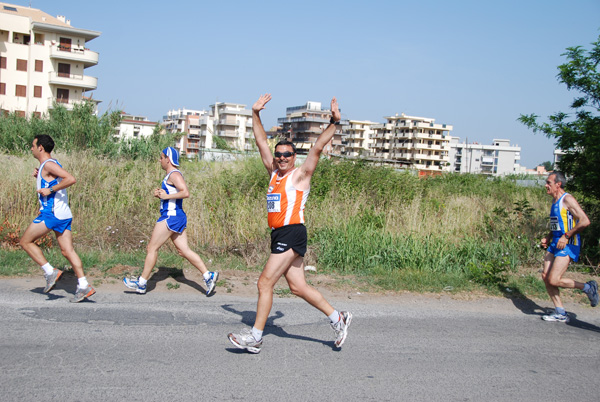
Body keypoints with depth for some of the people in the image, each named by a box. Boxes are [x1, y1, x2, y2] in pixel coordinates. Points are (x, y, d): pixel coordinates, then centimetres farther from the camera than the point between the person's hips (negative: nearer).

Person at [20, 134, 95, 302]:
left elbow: (71, 179, -23)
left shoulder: (48, 164, -11)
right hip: (63, 213, 9)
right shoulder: (49, 164, 18)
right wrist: (39, 176, 16)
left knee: (25, 242, 6)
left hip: (52, 213, -9)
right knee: (67, 251, 4)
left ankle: (50, 272, -1)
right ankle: (83, 286, -1)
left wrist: (50, 190, -18)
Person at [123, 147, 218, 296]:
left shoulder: (174, 174, -13)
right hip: (176, 217, 10)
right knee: (184, 250, 7)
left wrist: (167, 196, -20)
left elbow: (186, 193, -25)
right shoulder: (170, 175, 19)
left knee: (152, 248, -1)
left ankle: (142, 283, 8)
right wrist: (160, 194, 9)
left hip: (170, 217, -10)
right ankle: (208, 276, 2)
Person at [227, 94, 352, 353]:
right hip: (279, 234, 8)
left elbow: (317, 148, -10)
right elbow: (261, 142, 18)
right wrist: (256, 114, 15)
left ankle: (255, 336, 0)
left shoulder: (299, 175, -1)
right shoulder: (274, 172, 15)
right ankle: (338, 319, 21)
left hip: (292, 234, -8)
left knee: (265, 282, -8)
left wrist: (334, 123, -18)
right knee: (297, 286, 9)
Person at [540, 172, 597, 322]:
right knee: (545, 277, 2)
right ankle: (560, 313, 12)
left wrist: (566, 236, -23)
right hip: (555, 244, 9)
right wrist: (548, 238, 14)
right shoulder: (555, 201, 15)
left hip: (567, 246, -9)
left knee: (553, 280, -13)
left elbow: (585, 221, -22)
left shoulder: (567, 199, -13)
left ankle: (588, 288, 9)